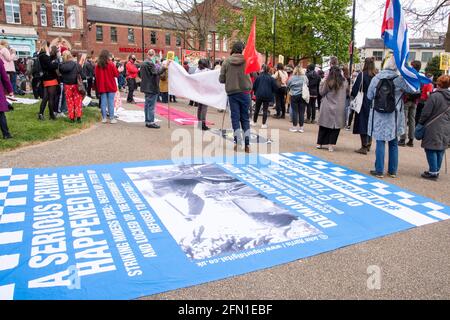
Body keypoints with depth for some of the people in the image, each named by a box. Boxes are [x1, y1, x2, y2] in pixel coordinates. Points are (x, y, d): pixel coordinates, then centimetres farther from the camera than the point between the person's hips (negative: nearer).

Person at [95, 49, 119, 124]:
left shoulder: (98, 65, 1)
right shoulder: (111, 64, -9)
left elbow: (96, 76, 5)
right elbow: (116, 74, -4)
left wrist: (98, 86, 12)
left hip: (101, 86, 3)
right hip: (111, 86, -3)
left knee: (103, 102, 7)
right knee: (111, 102, 0)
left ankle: (104, 118, 9)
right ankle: (111, 118, 1)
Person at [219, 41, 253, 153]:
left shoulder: (226, 62, -3)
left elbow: (221, 79, -1)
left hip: (232, 93, 0)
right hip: (245, 92, 0)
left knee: (235, 118, 7)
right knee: (245, 118, 9)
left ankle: (237, 142, 3)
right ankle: (247, 143, 6)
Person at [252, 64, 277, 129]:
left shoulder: (259, 77, -3)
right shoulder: (271, 78, -4)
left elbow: (254, 86, 1)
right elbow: (275, 88, -2)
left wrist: (256, 92, 18)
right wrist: (271, 93, 16)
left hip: (259, 95, 1)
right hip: (267, 96, -1)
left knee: (257, 109, 14)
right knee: (265, 110, 3)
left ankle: (254, 122, 24)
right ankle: (264, 124, 1)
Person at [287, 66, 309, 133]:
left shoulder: (292, 78, -6)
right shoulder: (305, 77, -2)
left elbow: (288, 86, 3)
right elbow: (307, 85, 8)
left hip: (294, 96, -1)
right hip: (303, 96, 1)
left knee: (295, 111, 4)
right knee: (301, 112, 4)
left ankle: (294, 127, 6)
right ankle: (301, 127, 8)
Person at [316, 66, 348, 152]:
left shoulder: (327, 82, -8)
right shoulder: (344, 83, -4)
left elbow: (321, 92, 1)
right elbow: (347, 93, 7)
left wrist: (322, 83, 9)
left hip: (327, 108, 0)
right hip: (339, 109, 0)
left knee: (324, 126, 12)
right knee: (336, 127, 6)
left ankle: (320, 143, 19)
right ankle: (331, 144, 2)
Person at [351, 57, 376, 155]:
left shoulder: (362, 75, -12)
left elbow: (355, 88, -9)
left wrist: (353, 96, 7)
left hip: (363, 102, -5)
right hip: (373, 103, 5)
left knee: (362, 123, -1)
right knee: (370, 123, 16)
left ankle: (364, 147, -3)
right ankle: (368, 145, 26)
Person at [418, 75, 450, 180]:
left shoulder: (434, 96, -14)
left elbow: (426, 113, -12)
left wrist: (420, 123, 1)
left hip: (433, 128, -7)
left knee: (431, 149, -1)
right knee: (440, 150, 12)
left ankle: (433, 172, 0)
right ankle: (436, 171, 20)